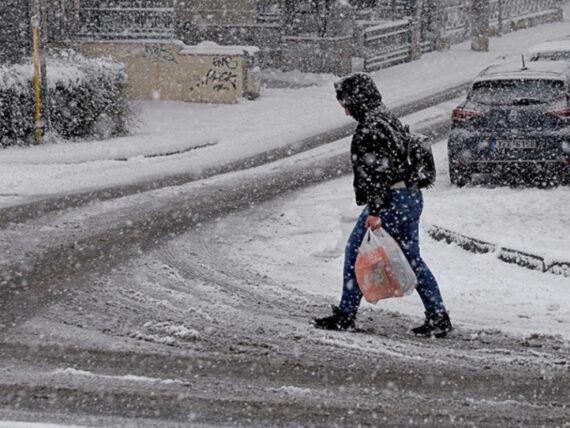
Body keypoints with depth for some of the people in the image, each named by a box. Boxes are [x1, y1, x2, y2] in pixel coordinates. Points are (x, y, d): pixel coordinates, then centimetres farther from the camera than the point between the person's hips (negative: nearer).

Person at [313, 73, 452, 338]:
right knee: (411, 258, 13)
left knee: (356, 253, 3)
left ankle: (345, 315, 9)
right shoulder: (388, 119, 14)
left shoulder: (369, 129, -17)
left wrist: (374, 211, -23)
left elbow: (377, 172, -23)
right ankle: (438, 317, 10)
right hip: (412, 196, 10)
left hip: (390, 201, -10)